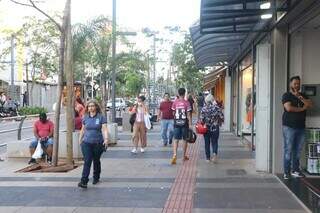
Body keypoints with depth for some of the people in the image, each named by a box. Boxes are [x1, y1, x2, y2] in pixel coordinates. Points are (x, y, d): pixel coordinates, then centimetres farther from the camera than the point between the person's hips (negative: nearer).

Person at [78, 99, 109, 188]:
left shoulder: (101, 117, -4)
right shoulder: (85, 118, 6)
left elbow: (104, 129, -11)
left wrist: (106, 139, -24)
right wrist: (80, 139, 21)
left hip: (98, 143, -1)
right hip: (86, 143, 2)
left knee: (96, 161, 13)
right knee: (87, 162, -9)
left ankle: (96, 178, 34)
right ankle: (84, 182, -12)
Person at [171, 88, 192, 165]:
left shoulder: (175, 102, -1)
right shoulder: (186, 103, -7)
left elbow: (173, 113, 8)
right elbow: (188, 114, -9)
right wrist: (190, 124, -5)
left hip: (176, 123, 1)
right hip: (184, 123, -1)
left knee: (176, 139, 0)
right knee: (184, 139, 12)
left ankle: (174, 155, -18)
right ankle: (184, 156, 24)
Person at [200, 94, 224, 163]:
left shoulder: (204, 108, -8)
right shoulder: (217, 107, -6)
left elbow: (201, 118, -11)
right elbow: (222, 117, -4)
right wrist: (219, 122, 15)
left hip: (206, 128, 0)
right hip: (215, 128, 0)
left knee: (207, 143, 11)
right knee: (214, 142, 8)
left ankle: (208, 158, 15)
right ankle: (215, 153, -18)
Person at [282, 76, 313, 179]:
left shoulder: (303, 96, 18)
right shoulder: (286, 95, -1)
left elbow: (310, 105, 2)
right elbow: (288, 108, -16)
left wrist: (300, 97, -9)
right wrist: (302, 108, -4)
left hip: (301, 127, 5)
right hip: (289, 127, -5)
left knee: (298, 150, 7)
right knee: (288, 150, -5)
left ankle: (295, 170, 17)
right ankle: (286, 172, 0)